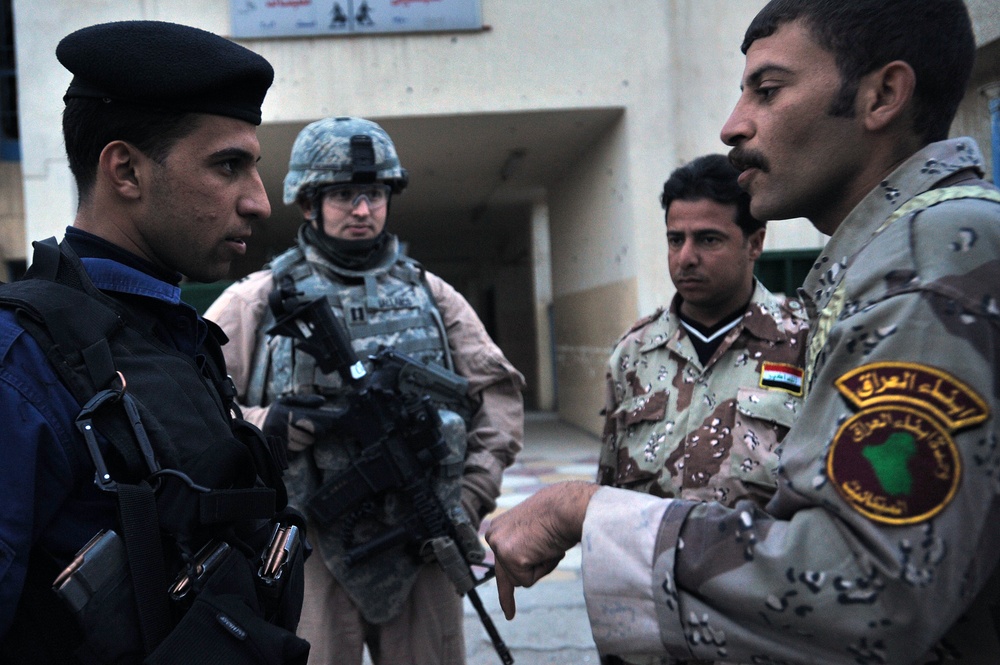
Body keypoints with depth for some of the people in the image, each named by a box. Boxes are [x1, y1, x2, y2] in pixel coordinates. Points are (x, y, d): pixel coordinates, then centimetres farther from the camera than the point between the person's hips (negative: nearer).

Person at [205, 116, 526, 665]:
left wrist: (471, 497, 2)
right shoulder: (259, 300, 2)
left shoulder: (430, 294, 10)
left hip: (419, 544, 3)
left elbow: (498, 392, 11)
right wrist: (264, 424, -18)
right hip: (308, 551, -2)